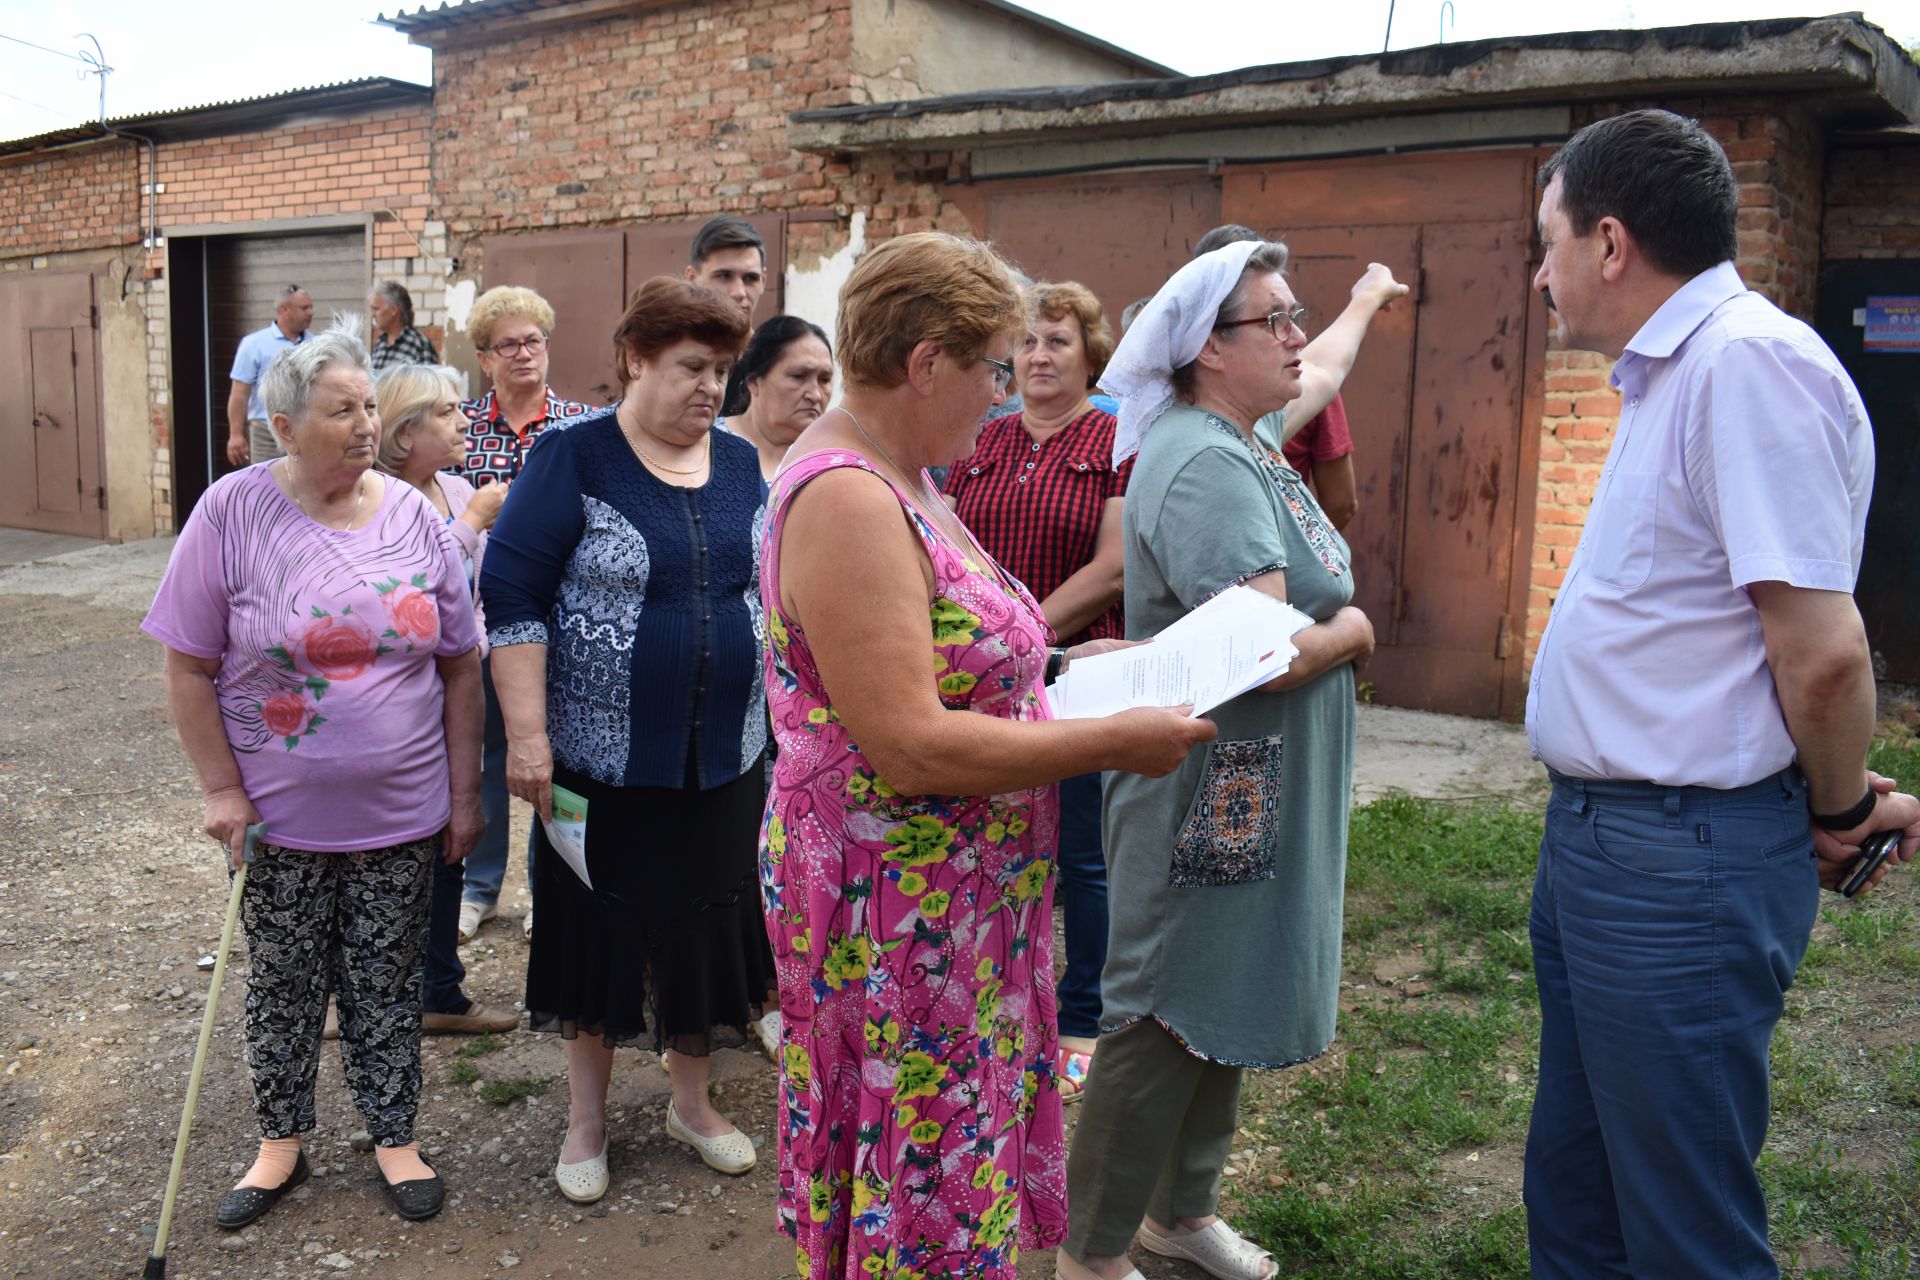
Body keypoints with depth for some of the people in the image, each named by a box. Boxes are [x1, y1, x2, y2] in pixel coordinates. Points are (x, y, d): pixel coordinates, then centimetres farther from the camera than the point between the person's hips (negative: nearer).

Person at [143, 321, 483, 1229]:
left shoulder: (414, 516, -3)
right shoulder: (233, 513, -10)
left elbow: (460, 667, 3)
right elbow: (188, 670, -6)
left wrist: (465, 794, 3)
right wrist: (223, 791, -8)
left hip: (401, 814, 1)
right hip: (278, 815, -1)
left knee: (387, 984, 13)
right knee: (281, 985, 14)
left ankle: (394, 1137, 30)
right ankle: (281, 1143, 34)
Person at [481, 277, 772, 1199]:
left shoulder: (741, 465, 5)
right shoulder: (573, 459, -9)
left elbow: (773, 590, 14)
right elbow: (511, 594, -13)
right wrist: (526, 734, -18)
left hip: (724, 757, 4)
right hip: (604, 754, -4)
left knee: (705, 924, 14)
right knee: (596, 928, 10)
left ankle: (691, 1099, 35)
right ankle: (587, 1116, 30)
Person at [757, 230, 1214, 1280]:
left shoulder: (894, 482, 9)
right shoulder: (846, 501, -22)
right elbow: (911, 747, -26)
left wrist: (1057, 664, 11)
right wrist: (1113, 741, -19)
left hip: (957, 904, 10)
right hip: (895, 911, -10)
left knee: (967, 1170, 20)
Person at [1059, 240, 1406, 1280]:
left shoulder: (1237, 439, 9)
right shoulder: (1205, 465, -22)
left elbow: (1319, 372, 34)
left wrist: (1366, 301, 52)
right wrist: (1354, 629, -8)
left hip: (1258, 797, 10)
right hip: (1211, 795, -10)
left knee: (1227, 1008, 20)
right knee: (1165, 1020, 0)